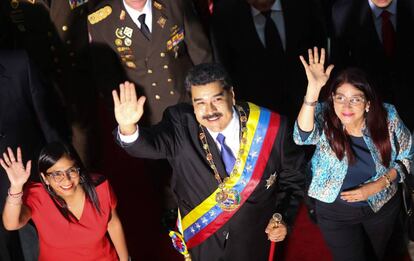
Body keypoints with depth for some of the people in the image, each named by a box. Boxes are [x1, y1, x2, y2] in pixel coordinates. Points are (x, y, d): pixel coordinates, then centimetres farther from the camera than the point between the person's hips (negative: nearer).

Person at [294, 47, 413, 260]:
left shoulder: (387, 118, -18)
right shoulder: (324, 118, -21)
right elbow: (303, 136, -42)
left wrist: (379, 184, -21)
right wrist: (313, 89, -54)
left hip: (383, 204, 2)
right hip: (335, 211, -2)